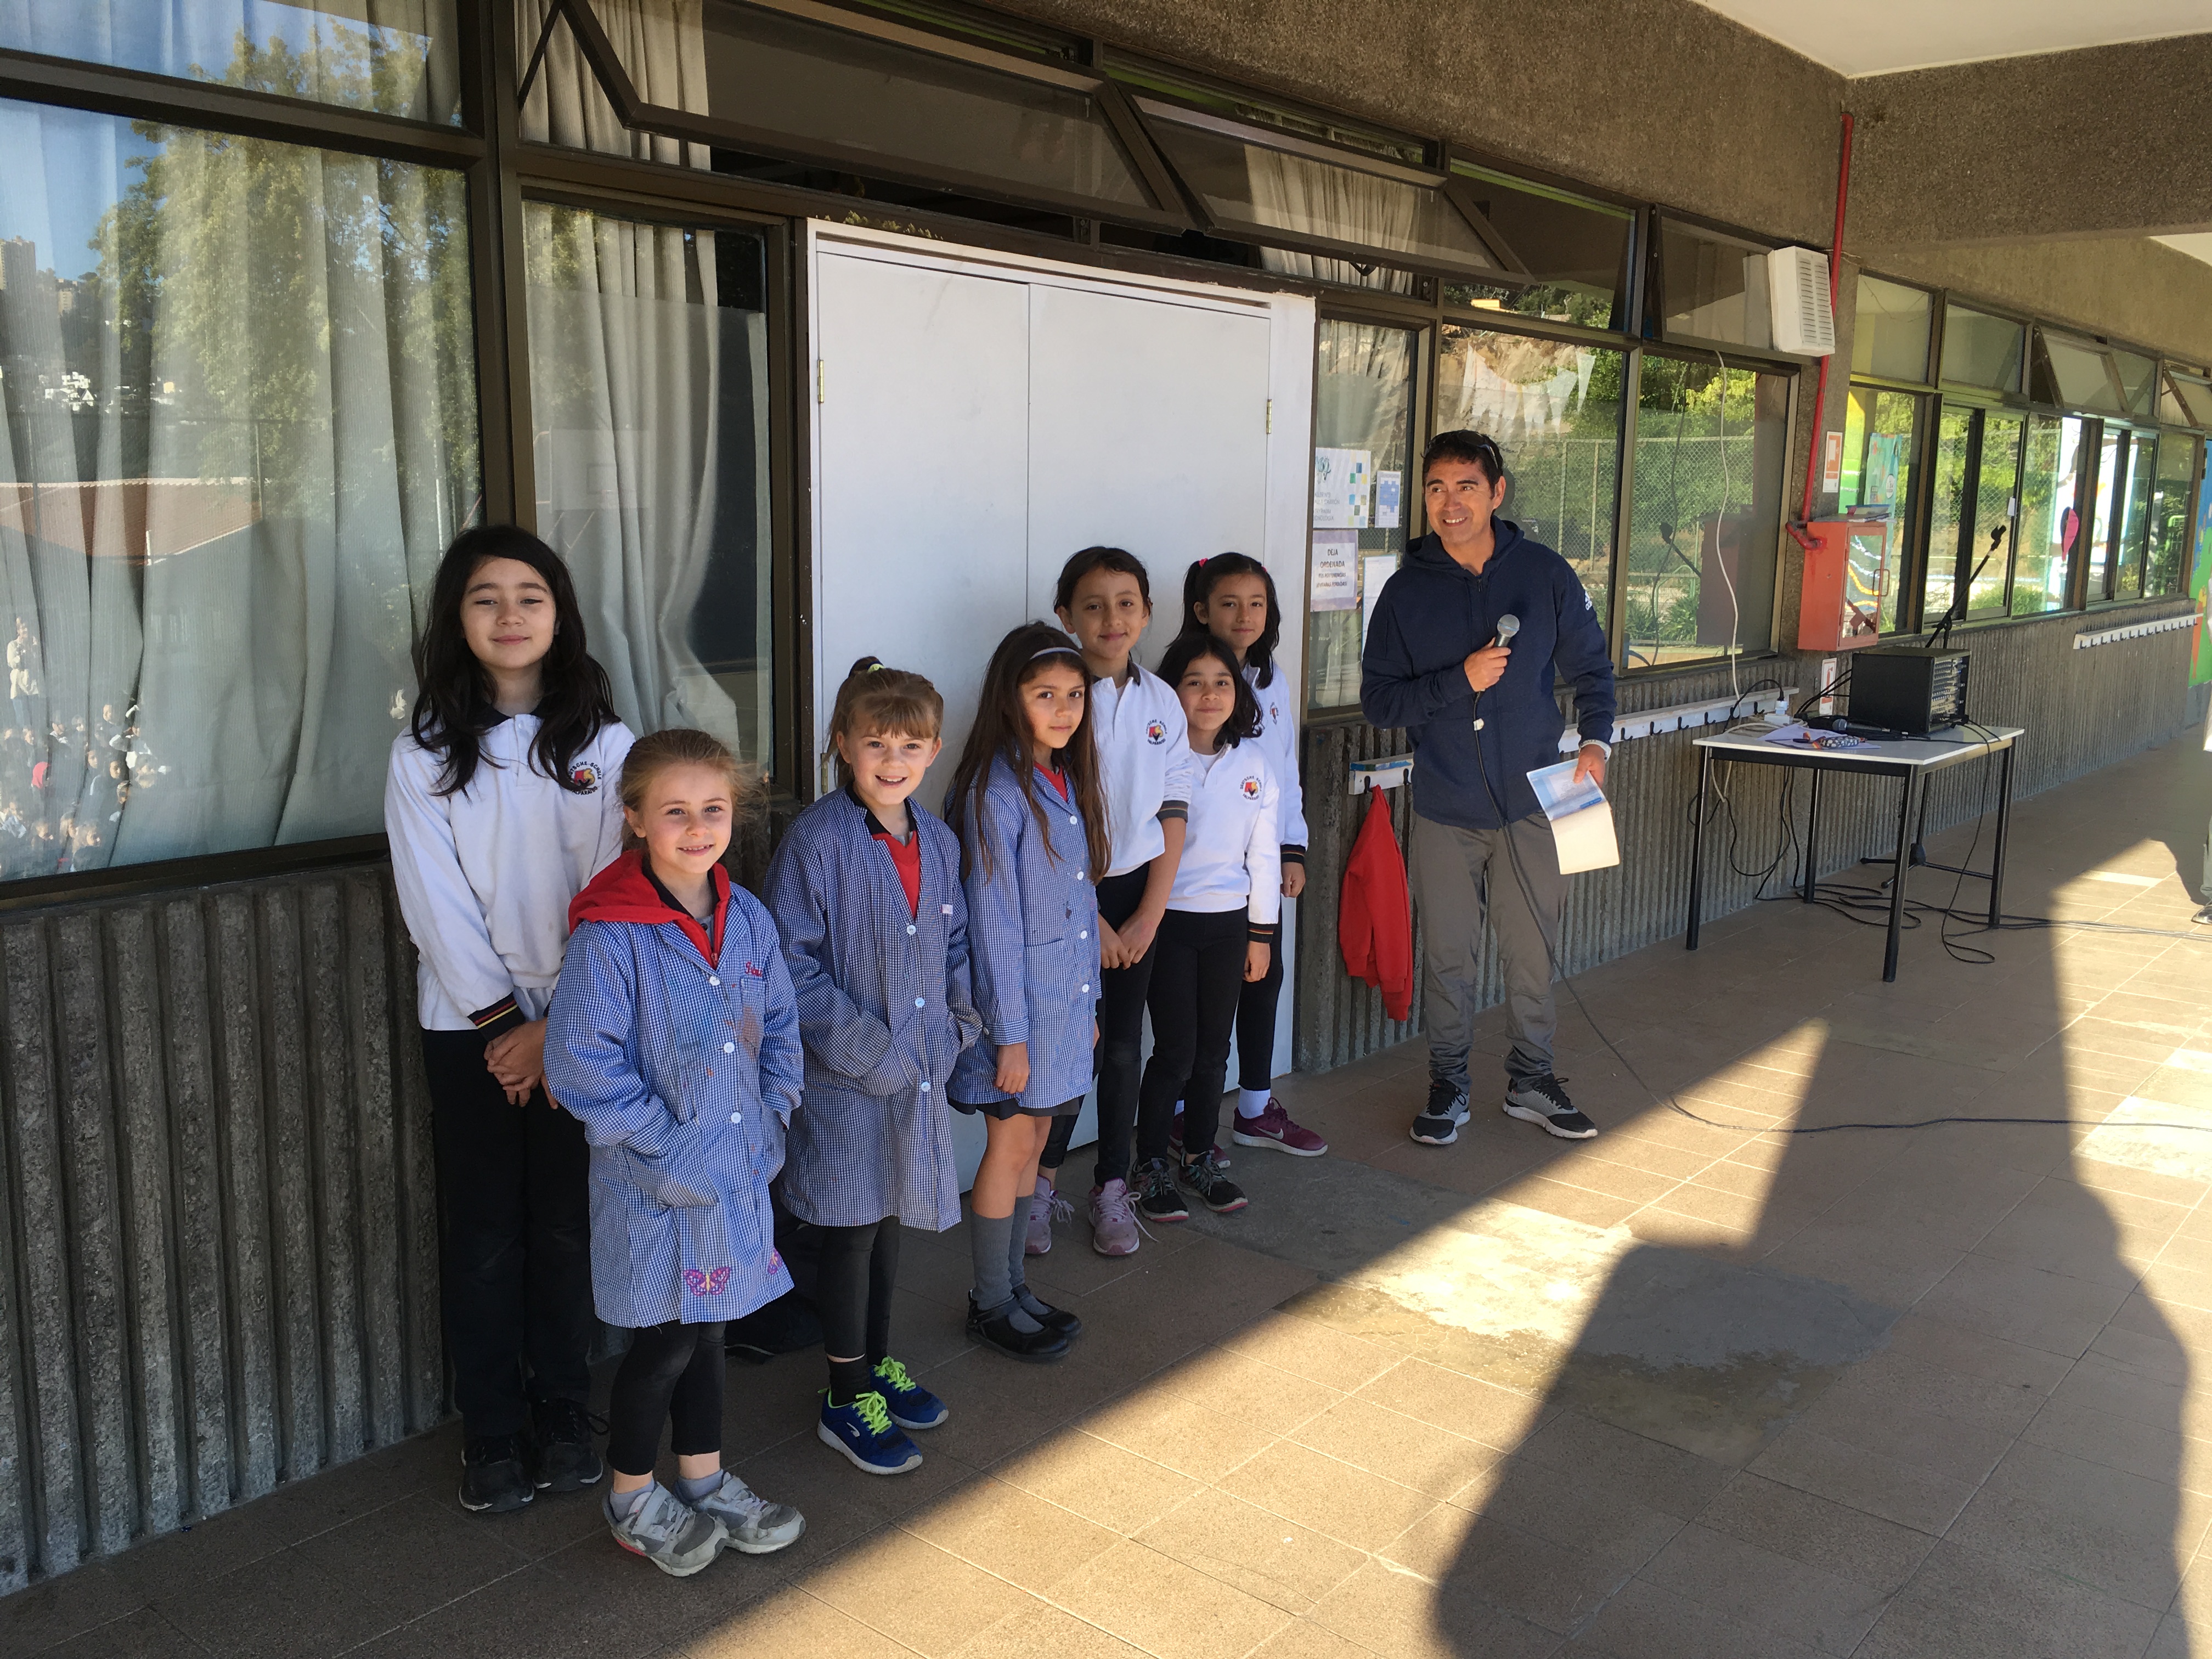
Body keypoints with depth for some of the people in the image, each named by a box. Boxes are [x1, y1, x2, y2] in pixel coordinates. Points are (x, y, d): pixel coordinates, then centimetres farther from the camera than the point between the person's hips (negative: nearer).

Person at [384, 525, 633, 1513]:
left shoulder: (604, 746, 1)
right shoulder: (425, 755, 1)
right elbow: (435, 904, -4)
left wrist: (556, 1025, -10)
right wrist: (504, 1021, -10)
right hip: (472, 1025, 0)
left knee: (567, 1225, 7)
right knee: (483, 1234, 5)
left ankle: (562, 1413, 23)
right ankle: (492, 1432, 19)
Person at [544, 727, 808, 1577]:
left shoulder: (747, 917, 1)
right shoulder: (610, 935, -19)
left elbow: (780, 1024, 12)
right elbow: (579, 1061, -20)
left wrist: (771, 1115, 1)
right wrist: (670, 1144, -19)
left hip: (739, 1171, 6)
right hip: (655, 1186, -6)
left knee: (706, 1329, 21)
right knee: (664, 1343, 8)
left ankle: (705, 1482, 39)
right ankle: (632, 1501, 31)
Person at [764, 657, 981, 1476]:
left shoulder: (938, 841, 5)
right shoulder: (816, 839, -16)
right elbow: (792, 965, -17)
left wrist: (958, 1024, 1)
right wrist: (868, 1049, -19)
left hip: (918, 1070, 6)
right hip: (844, 1079, -6)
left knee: (889, 1224, 19)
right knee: (851, 1234, 5)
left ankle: (878, 1364, 38)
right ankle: (848, 1400, 21)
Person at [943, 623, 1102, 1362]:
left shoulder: (1069, 781, 8)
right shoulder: (997, 789, -17)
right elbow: (993, 919, -18)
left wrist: (1089, 999, 14)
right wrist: (1011, 1032, -17)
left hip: (1066, 998, 7)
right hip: (1018, 996, -7)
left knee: (1031, 1142, 16)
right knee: (1011, 1145, 4)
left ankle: (1014, 1285, 29)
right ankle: (992, 1305, 20)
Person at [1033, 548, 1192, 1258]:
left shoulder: (1161, 701, 3)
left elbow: (1173, 813, 5)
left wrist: (1147, 917, -3)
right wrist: (1090, 920, -12)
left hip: (1137, 891, 4)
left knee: (1123, 1045, 9)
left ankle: (1111, 1189, 24)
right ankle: (1042, 1182, 22)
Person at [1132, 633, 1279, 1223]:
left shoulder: (1254, 761, 4)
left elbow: (1264, 852, 9)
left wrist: (1262, 933, 9)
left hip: (1229, 923, 4)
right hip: (1168, 922, -4)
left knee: (1213, 1048, 11)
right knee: (1176, 1051, -2)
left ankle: (1200, 1157, 27)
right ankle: (1151, 1167, 13)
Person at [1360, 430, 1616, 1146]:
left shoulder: (1545, 574, 0)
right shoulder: (1407, 591, -1)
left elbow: (1592, 668, 9)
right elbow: (1378, 698, -4)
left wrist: (1596, 740, -7)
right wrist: (1461, 680, -16)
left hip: (1531, 800, 0)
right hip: (1444, 809, 0)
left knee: (1532, 951, 8)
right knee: (1447, 955, 7)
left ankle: (1531, 1081, 27)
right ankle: (1448, 1085, 24)